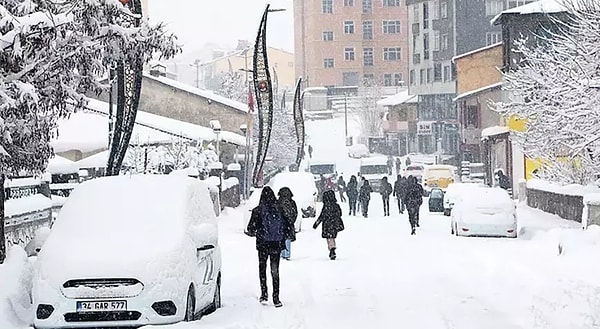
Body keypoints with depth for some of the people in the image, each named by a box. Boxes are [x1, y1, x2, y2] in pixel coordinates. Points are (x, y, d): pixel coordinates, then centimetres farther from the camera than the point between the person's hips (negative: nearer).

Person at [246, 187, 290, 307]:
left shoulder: (258, 210, -9)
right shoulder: (280, 209, -4)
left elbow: (251, 228, -6)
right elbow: (287, 226, 3)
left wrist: (252, 232, 15)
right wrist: (283, 237, 17)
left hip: (263, 244, -2)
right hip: (277, 244, 2)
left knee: (262, 268, 15)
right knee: (275, 270, 6)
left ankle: (264, 293, 9)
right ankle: (276, 298, 2)